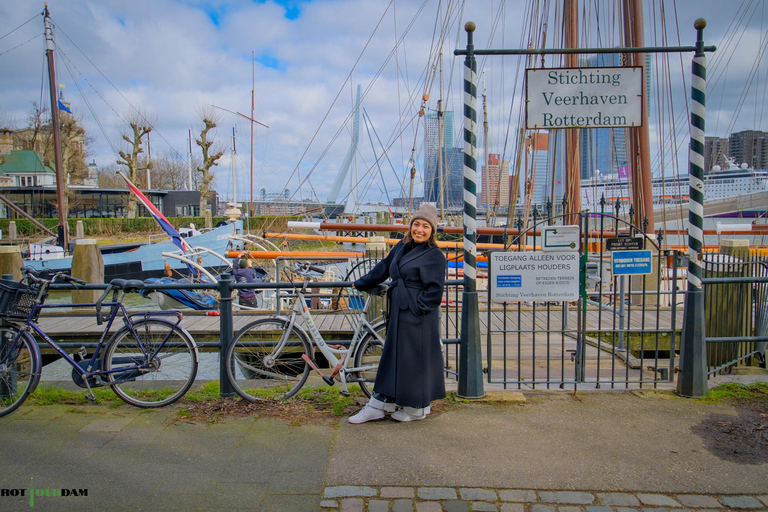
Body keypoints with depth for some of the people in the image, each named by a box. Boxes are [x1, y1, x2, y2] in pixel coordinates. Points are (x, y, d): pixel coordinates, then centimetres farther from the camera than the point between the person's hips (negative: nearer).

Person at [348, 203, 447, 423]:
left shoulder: (435, 256, -11)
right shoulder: (402, 246, 10)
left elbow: (434, 291, -14)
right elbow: (383, 268, 22)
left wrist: (417, 308, -16)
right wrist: (361, 284, 29)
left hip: (418, 316, -8)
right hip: (399, 312, 8)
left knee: (415, 359, 2)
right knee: (392, 356, 12)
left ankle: (418, 408, 20)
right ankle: (379, 405, 21)